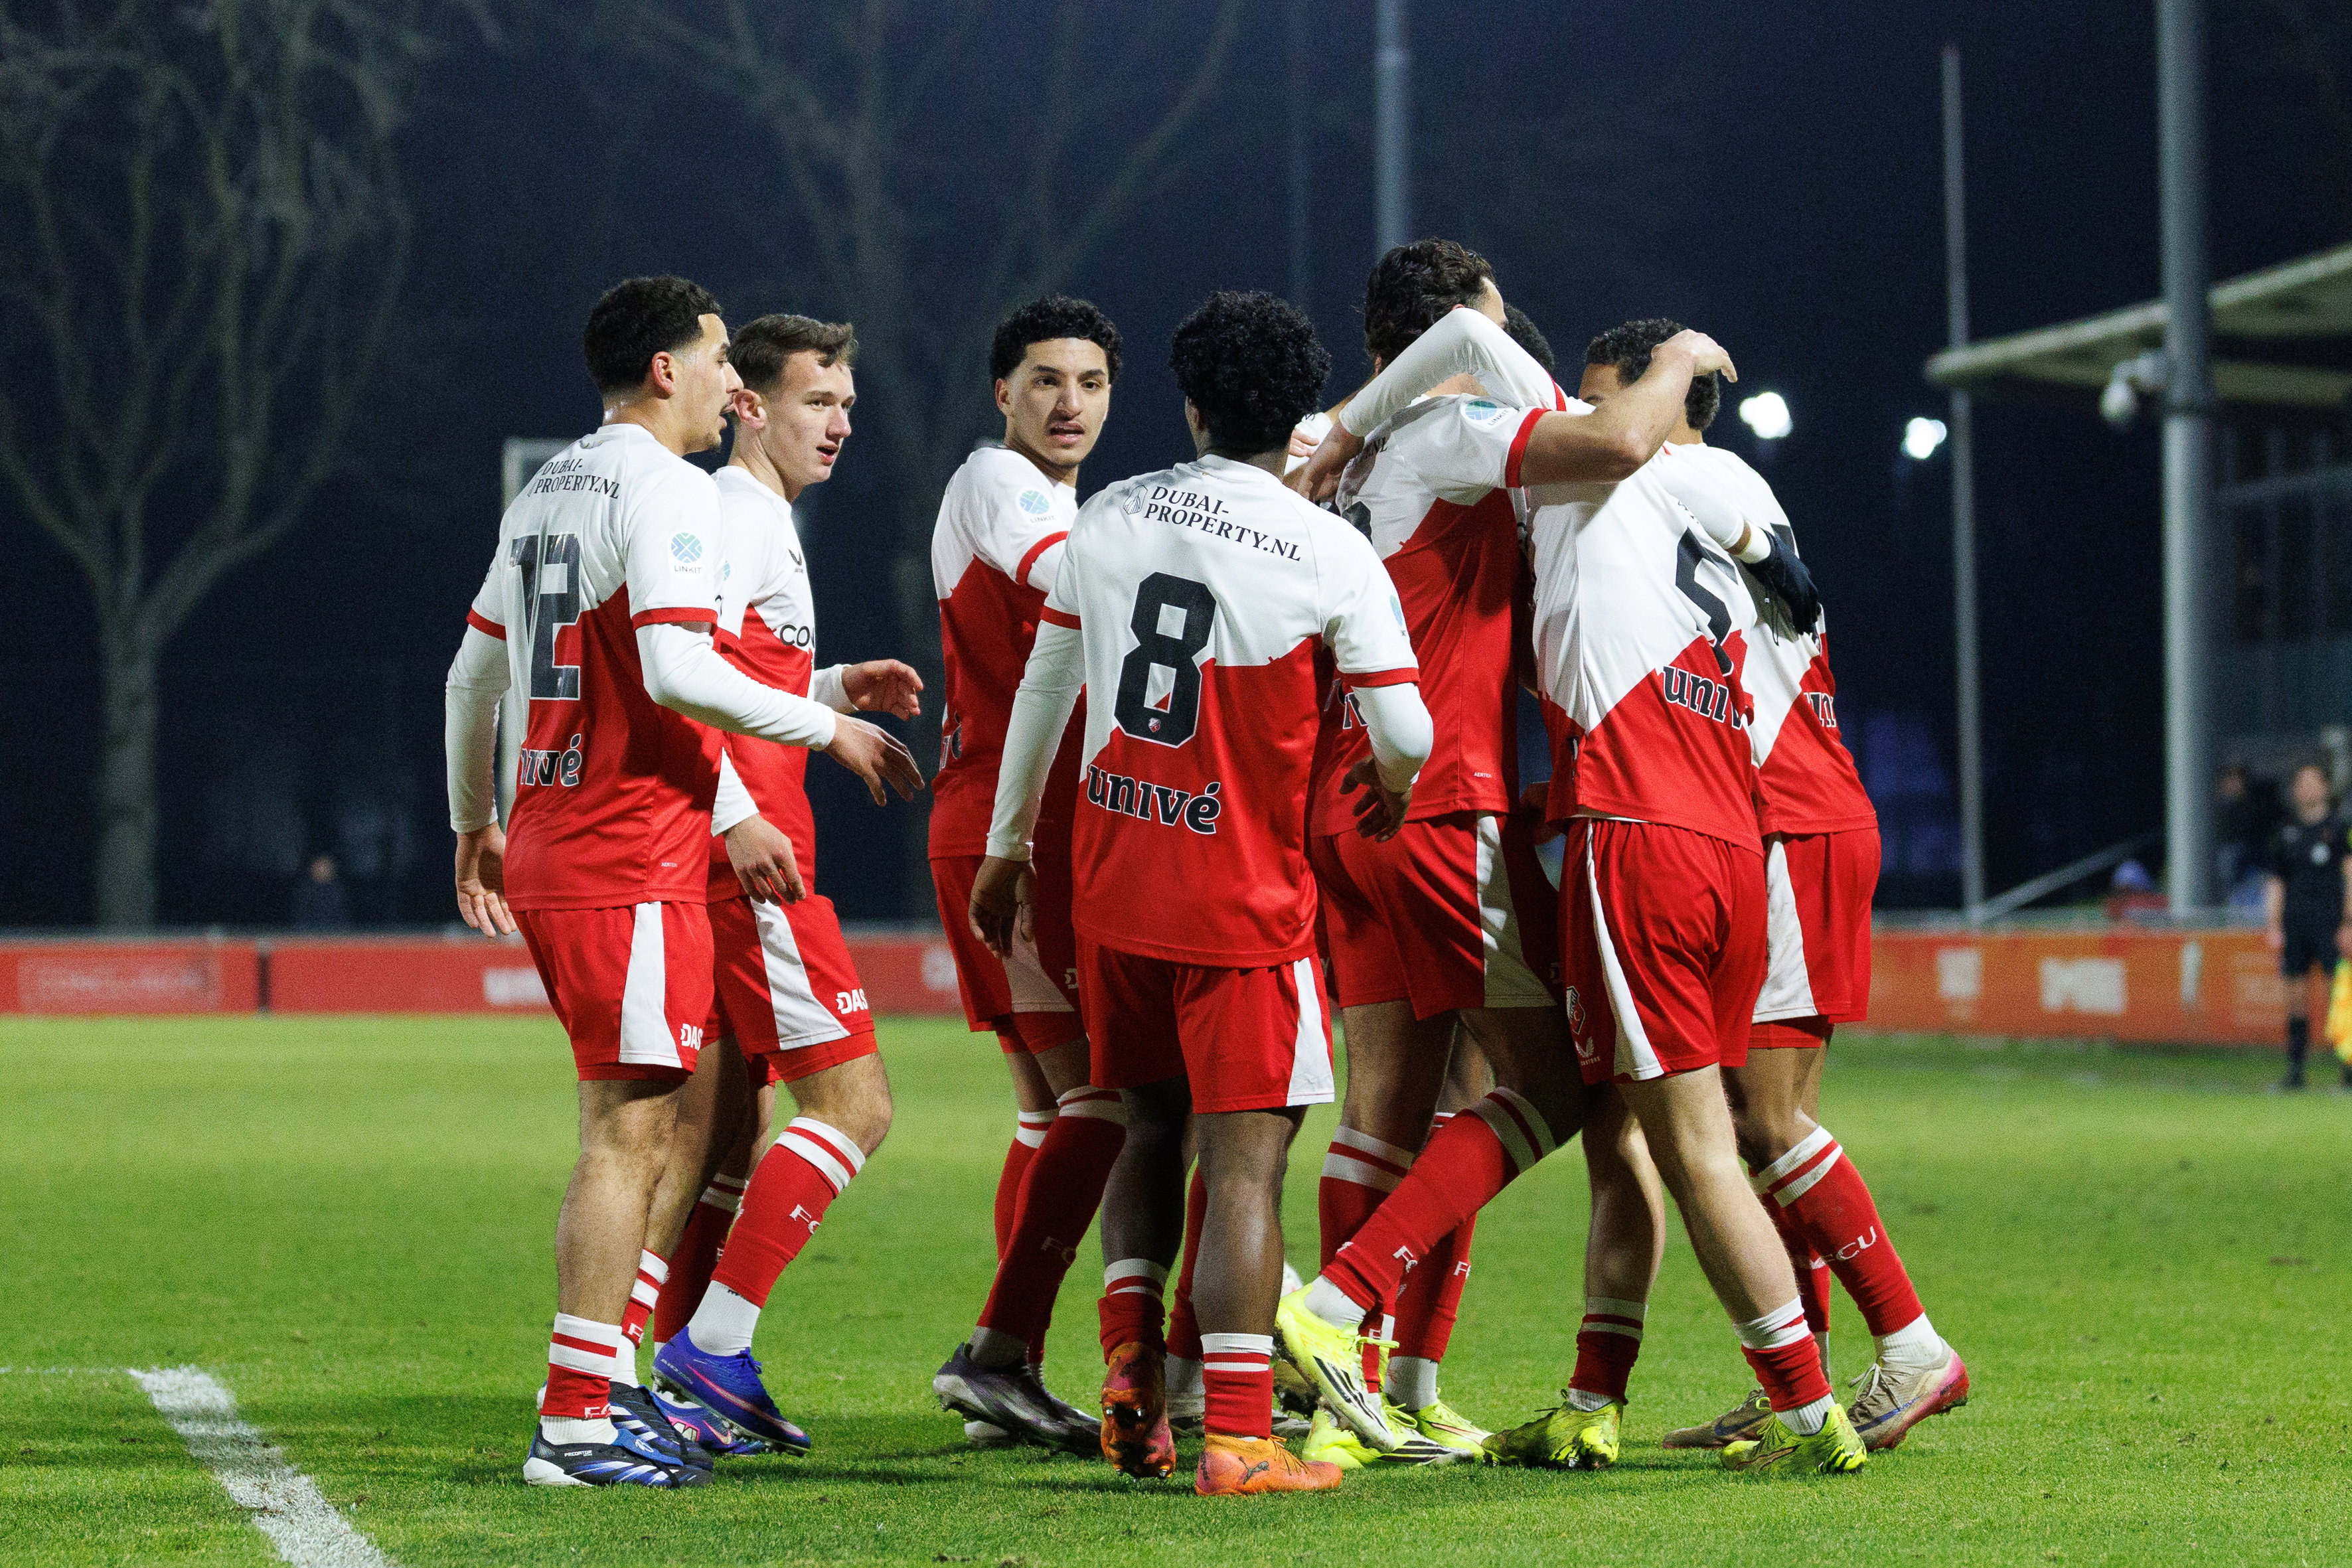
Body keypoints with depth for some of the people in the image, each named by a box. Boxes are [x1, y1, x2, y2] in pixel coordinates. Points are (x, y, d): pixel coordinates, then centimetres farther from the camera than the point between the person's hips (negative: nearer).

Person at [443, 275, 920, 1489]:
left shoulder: (547, 489, 17)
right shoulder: (663, 488, -11)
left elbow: (473, 674, 22)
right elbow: (677, 672, -22)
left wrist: (474, 825, 32)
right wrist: (830, 730, -12)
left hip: (548, 842, 9)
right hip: (633, 858, -9)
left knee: (638, 1126, 16)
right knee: (628, 1134, -8)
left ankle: (604, 1389, 17)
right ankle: (575, 1424, -9)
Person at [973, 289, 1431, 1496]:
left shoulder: (1108, 519, 4)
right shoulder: (1331, 554, -10)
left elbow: (1043, 688, 12)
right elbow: (1405, 732, -10)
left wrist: (1008, 844, 24)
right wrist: (1392, 783, 15)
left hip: (1111, 883, 5)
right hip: (1242, 897, -5)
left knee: (1150, 1128, 22)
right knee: (1246, 1160, -4)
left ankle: (1129, 1370, 13)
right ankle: (1235, 1439, -9)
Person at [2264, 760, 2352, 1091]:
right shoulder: (2285, 832, 14)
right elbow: (2276, 882, 17)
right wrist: (2273, 924, 7)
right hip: (2295, 926, 4)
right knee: (2296, 998, 3)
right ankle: (2295, 1070, 6)